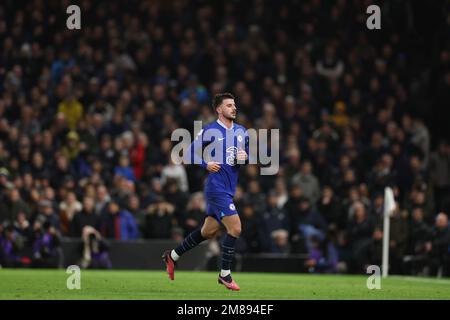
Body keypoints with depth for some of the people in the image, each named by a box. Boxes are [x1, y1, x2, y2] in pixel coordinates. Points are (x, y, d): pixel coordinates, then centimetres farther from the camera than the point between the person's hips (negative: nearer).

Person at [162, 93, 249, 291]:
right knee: (235, 228, -15)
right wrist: (206, 164, -15)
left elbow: (246, 156, 21)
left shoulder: (241, 131, 12)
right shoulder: (210, 131, -7)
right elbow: (191, 152, -1)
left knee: (209, 231, 15)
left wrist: (244, 158, -1)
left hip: (229, 189, 8)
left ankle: (172, 256, 33)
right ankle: (225, 275, -4)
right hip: (217, 187, -8)